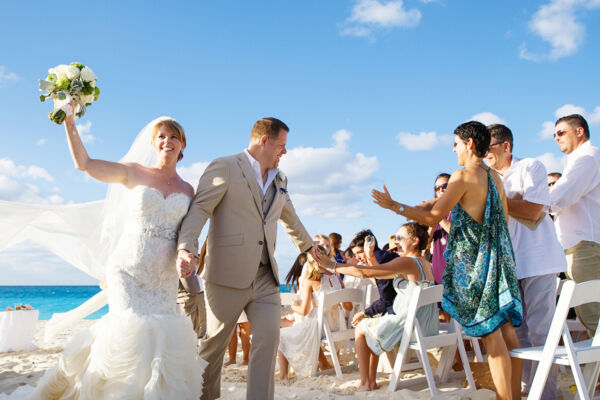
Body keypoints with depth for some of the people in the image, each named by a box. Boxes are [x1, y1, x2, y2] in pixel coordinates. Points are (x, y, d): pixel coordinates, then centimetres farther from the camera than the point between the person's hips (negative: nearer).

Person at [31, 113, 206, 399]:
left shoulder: (187, 190, 10)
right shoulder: (135, 174, 2)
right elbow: (83, 163, -5)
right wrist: (70, 120, -12)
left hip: (163, 279, 3)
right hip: (127, 271, -3)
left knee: (161, 341, 1)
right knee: (135, 334, -15)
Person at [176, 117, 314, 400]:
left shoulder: (279, 180, 18)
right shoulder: (224, 167, -4)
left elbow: (291, 220, 32)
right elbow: (199, 209, -14)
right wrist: (186, 249, -30)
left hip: (266, 276, 6)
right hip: (228, 274, -5)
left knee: (268, 339, -5)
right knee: (215, 342, 9)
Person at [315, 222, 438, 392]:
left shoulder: (407, 262, -18)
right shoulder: (425, 263, 11)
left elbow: (366, 272, -22)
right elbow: (380, 274, 17)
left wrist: (331, 265, -16)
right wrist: (370, 256, 10)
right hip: (427, 325, 9)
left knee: (360, 329, 10)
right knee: (373, 325, 25)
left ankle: (366, 383, 12)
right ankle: (371, 380, 26)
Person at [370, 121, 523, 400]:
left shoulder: (463, 176, -12)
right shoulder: (495, 178, 10)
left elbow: (432, 218, -13)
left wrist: (393, 205, -4)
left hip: (472, 260, -7)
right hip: (499, 257, 8)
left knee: (490, 333, -4)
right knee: (506, 328, 10)